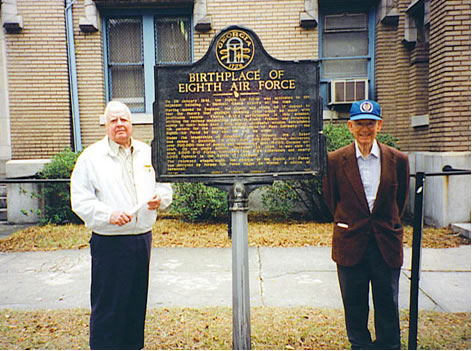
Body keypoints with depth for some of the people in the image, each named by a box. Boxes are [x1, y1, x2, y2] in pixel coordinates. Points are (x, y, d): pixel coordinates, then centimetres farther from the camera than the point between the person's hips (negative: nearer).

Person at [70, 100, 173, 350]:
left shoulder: (147, 153, 10)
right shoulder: (91, 157, -2)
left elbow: (165, 185, 15)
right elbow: (80, 200, -7)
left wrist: (160, 198, -8)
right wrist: (109, 215, -22)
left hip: (142, 237, 5)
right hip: (109, 242, -4)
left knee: (137, 300, 17)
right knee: (107, 303, 2)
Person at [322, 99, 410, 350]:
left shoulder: (398, 160, -2)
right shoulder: (335, 160, -5)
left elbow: (400, 200, 11)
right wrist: (349, 224, 9)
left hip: (387, 243, 1)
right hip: (350, 244, 0)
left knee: (387, 304, 13)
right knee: (354, 305, 12)